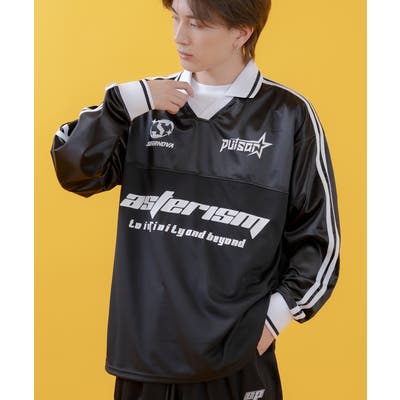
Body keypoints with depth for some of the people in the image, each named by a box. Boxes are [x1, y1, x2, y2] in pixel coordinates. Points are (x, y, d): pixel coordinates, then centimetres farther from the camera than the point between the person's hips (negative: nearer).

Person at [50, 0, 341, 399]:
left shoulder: (288, 115, -4)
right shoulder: (149, 107, 6)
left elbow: (318, 235, 0)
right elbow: (74, 169, -2)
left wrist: (279, 312, -7)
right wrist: (124, 101, -11)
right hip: (145, 347, 3)